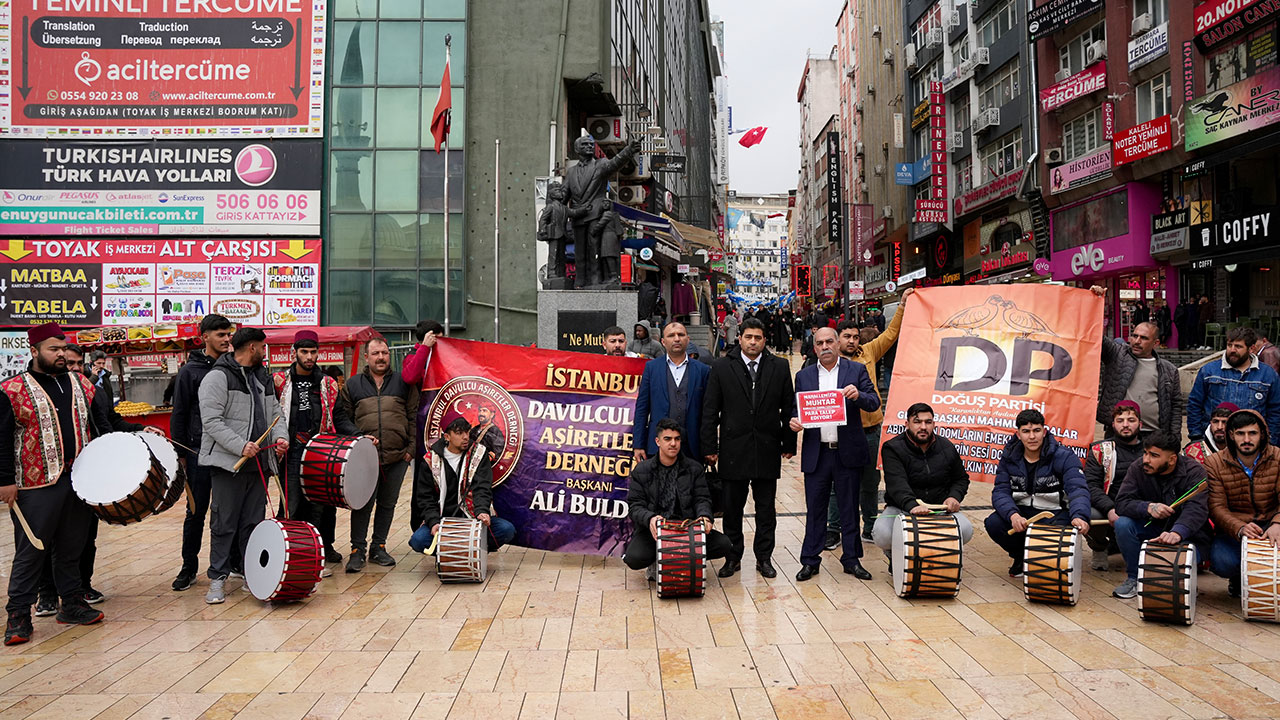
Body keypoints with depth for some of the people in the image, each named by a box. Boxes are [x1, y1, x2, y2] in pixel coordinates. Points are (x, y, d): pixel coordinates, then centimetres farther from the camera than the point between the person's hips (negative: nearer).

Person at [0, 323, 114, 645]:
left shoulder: (81, 384, 11)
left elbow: (101, 422, 18)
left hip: (80, 480, 5)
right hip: (37, 485, -5)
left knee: (72, 546, 14)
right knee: (30, 551, 2)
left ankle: (72, 603, 25)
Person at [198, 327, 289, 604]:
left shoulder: (263, 378, 19)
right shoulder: (218, 377, -6)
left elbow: (274, 413, 20)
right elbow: (211, 421, -14)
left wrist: (281, 436, -1)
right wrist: (240, 446, -22)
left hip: (259, 462, 7)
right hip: (228, 463, -7)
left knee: (254, 523, 11)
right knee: (224, 524, -1)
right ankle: (218, 578, 8)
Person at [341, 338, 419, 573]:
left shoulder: (403, 383, 8)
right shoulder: (352, 385, 8)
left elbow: (414, 417, 7)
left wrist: (411, 447, -1)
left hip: (397, 457, 1)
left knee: (388, 503, 9)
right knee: (363, 504, -3)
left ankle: (379, 547, 22)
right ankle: (357, 549, 8)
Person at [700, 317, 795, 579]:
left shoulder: (779, 368, 4)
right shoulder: (722, 368, 1)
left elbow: (788, 408, 6)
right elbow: (710, 411, 0)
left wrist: (789, 443, 3)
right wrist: (710, 447, -4)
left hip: (767, 450, 1)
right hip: (733, 450, -1)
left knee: (766, 508, 9)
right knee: (732, 508, 7)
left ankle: (764, 557, 21)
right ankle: (733, 557, 20)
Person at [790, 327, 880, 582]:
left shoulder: (856, 370, 4)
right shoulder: (804, 376, 10)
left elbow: (874, 403, -3)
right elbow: (796, 409, 11)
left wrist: (858, 395, -24)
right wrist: (794, 422, -12)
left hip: (848, 453, -1)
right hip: (816, 453, 1)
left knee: (849, 508, 7)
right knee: (815, 508, 5)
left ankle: (852, 559, 19)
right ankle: (810, 560, 14)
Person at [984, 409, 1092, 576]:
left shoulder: (1063, 456, -13)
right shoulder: (1009, 457, -3)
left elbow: (1077, 488, -27)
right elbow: (1000, 492, -10)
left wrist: (1079, 516, -49)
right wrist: (1013, 514, -33)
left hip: (1054, 513, -3)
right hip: (1022, 513, 3)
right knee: (993, 523, -26)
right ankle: (1020, 556, 7)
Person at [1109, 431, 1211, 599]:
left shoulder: (1193, 472, -17)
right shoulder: (1138, 469, -8)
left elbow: (1196, 509, -33)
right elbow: (1121, 502, -17)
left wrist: (1177, 533, -52)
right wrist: (1148, 507, -38)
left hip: (1187, 535, -4)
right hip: (1152, 528, 4)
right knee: (1123, 524, -24)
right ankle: (1134, 578, -3)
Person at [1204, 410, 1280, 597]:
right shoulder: (1214, 463, -5)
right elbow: (1216, 507, -13)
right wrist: (1240, 529, -34)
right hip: (1233, 531, -1)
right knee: (1221, 563, -31)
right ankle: (1238, 578, 10)